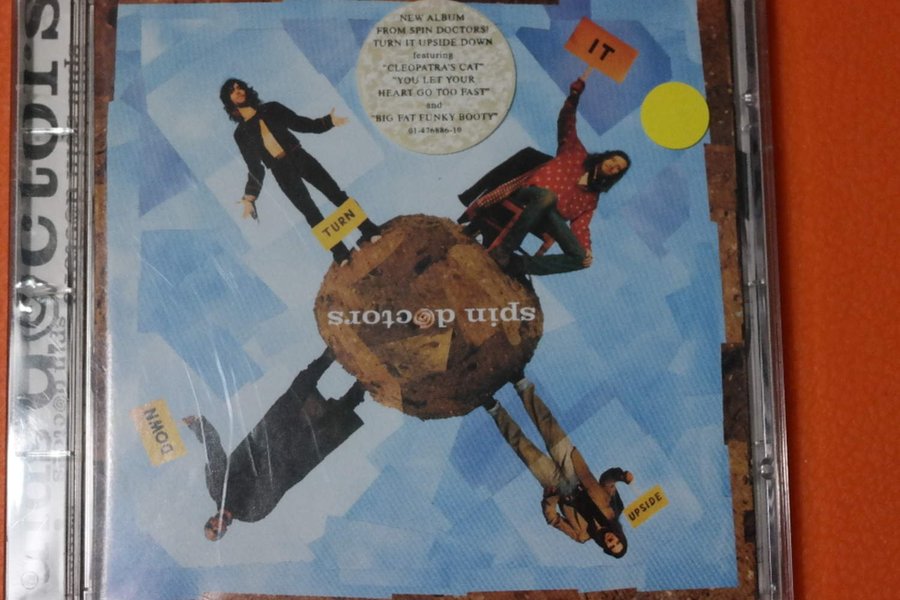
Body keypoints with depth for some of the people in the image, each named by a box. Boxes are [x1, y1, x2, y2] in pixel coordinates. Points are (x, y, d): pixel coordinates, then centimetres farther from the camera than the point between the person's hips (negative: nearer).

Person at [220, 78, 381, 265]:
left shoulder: (271, 109, 12)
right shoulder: (241, 133, 8)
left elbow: (300, 123, 12)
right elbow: (254, 168, 10)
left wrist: (328, 121, -1)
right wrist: (249, 198, 1)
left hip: (299, 158, 2)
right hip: (281, 171, -1)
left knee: (334, 191, -6)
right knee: (310, 212, -8)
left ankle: (369, 230, -2)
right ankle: (340, 253, -8)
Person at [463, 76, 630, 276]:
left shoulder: (592, 196, 21)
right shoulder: (576, 153, 15)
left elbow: (581, 224, 7)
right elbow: (566, 123, 4)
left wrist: (587, 250, -13)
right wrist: (575, 95, -14)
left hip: (552, 217, 4)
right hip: (532, 194, -3)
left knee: (581, 258, -19)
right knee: (548, 195, -42)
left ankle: (516, 264, -25)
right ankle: (504, 250, -37)